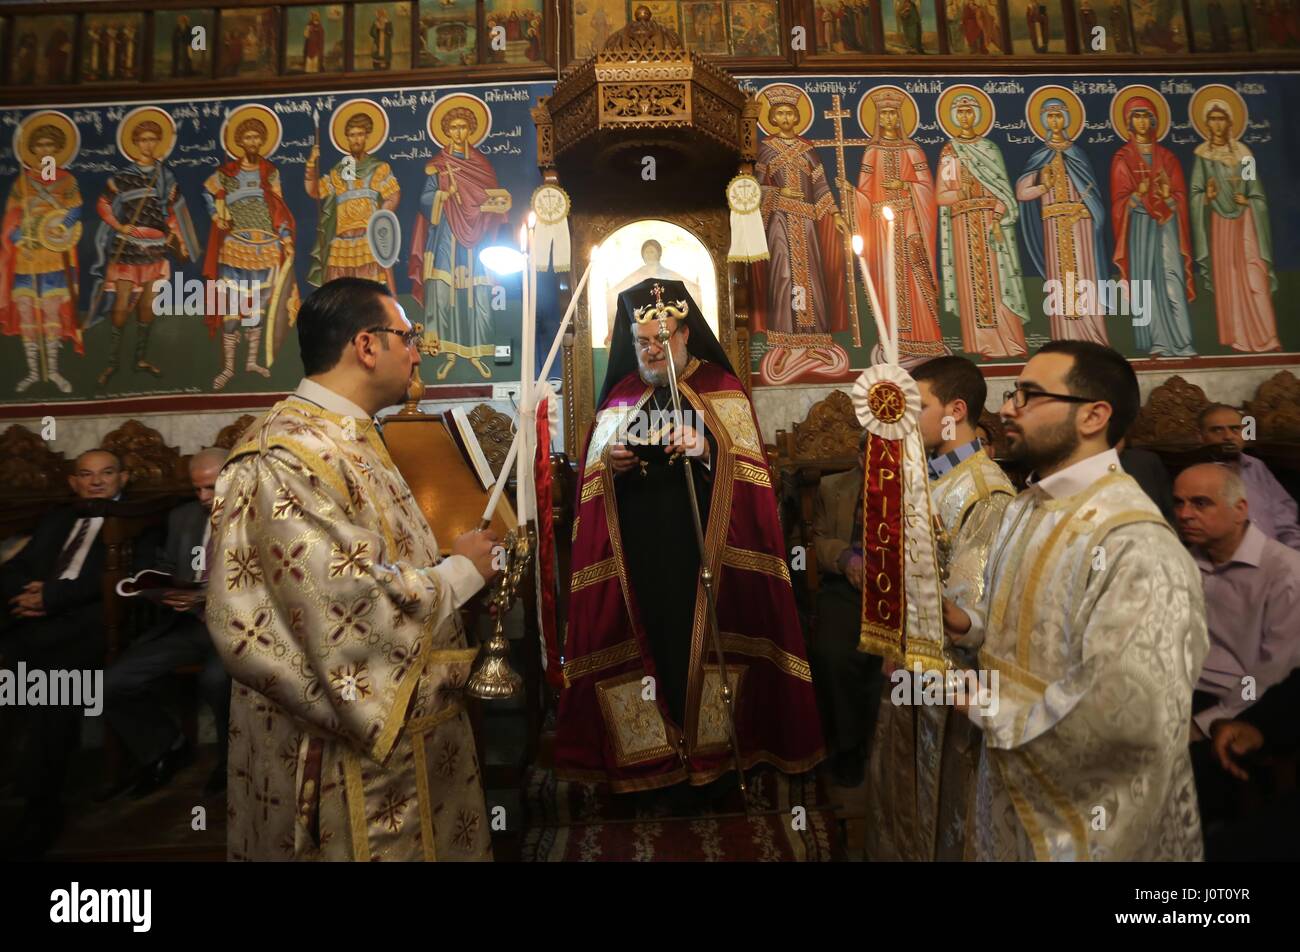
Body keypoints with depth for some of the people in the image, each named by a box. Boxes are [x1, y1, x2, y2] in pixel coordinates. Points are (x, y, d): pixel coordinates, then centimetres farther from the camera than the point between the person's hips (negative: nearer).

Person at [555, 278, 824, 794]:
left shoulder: (721, 389, 5)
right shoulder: (620, 395, 14)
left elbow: (748, 467, -4)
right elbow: (591, 479, 12)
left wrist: (706, 448, -22)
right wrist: (610, 463, -10)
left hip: (704, 549, -2)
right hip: (637, 553, 2)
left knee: (702, 638, -3)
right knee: (650, 640, 1)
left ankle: (710, 742, 14)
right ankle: (650, 750, 15)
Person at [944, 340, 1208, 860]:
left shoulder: (1136, 542, -26)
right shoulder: (1024, 507, 3)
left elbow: (1128, 714, -33)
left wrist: (986, 707, -20)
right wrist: (964, 622, -8)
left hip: (1089, 819, -7)